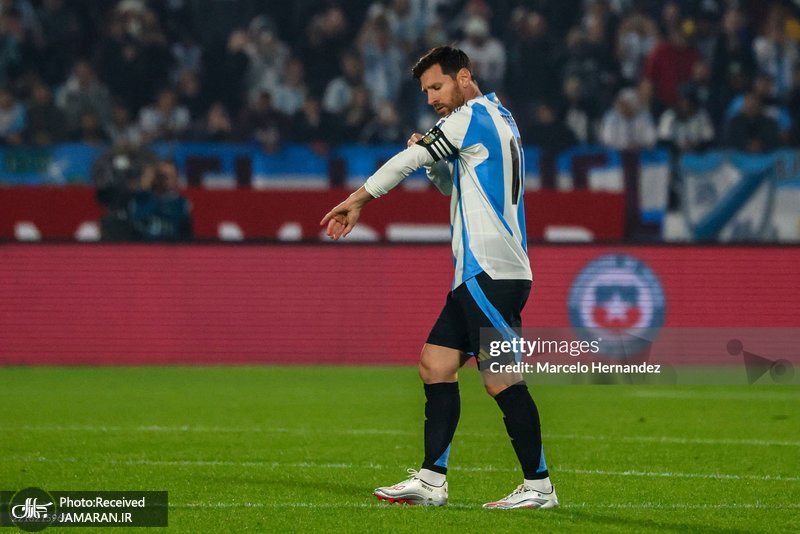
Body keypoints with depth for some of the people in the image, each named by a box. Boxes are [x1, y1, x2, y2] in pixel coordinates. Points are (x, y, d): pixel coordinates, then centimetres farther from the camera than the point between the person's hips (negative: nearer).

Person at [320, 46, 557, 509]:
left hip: (491, 272, -10)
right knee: (436, 363, 8)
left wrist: (357, 200, 4)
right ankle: (431, 480, 8)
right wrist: (432, 159, 8)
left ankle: (539, 487, -6)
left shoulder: (473, 116, -9)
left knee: (501, 379, -9)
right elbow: (451, 185, 29)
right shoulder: (496, 117, 21)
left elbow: (408, 160, -7)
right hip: (479, 274, 10)